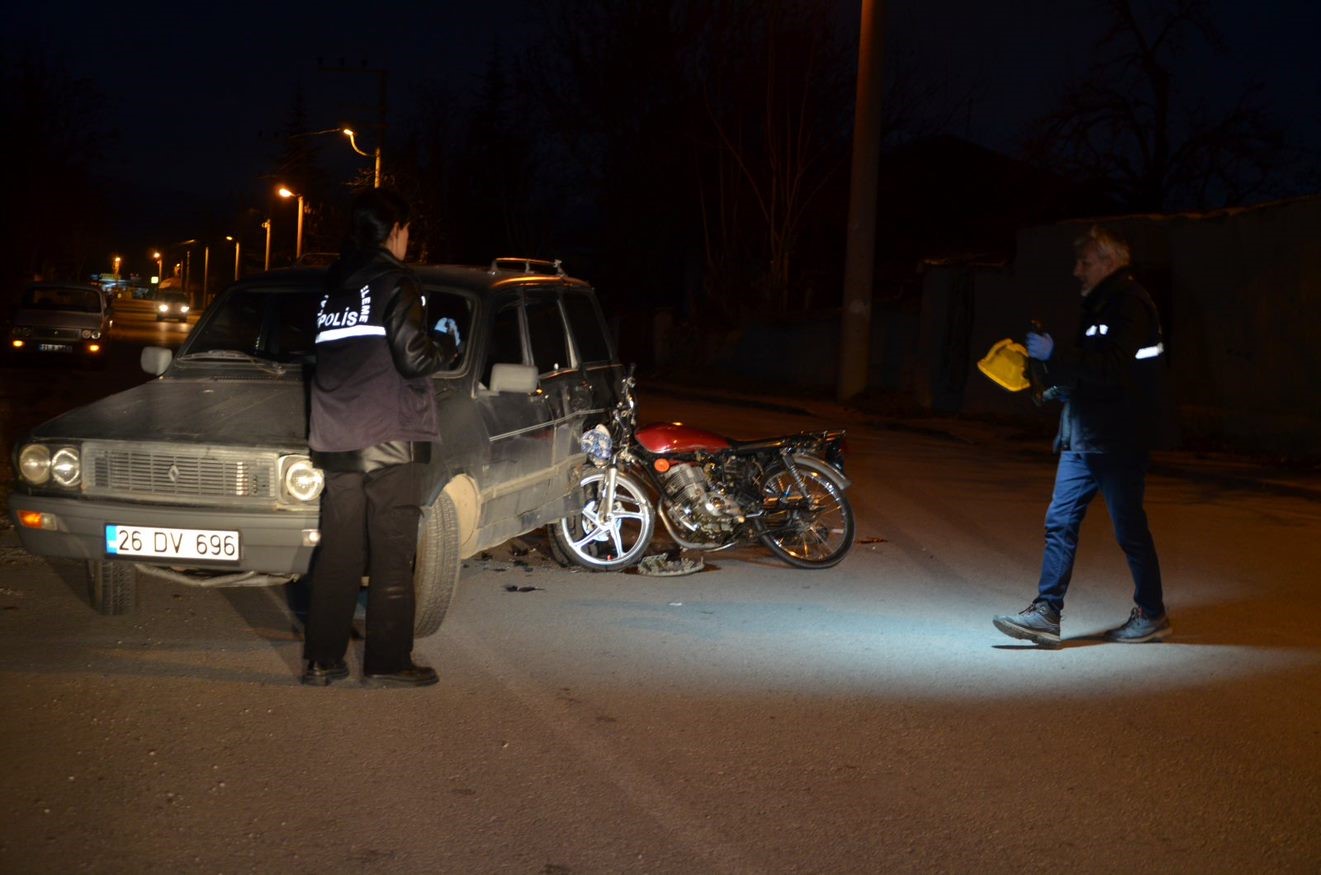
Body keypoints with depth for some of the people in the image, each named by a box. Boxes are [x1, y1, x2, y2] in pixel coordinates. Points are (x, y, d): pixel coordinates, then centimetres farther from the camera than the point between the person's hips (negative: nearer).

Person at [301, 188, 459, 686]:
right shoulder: (394, 283, -8)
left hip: (335, 440, 7)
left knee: (337, 552, 10)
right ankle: (387, 663, 2)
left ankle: (322, 659, 12)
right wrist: (448, 343, 6)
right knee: (392, 554, 0)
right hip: (390, 439, -7)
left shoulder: (332, 286, 14)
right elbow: (414, 360, -13)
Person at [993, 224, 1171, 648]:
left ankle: (1152, 616, 16)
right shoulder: (1100, 303, 17)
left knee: (1130, 529, 2)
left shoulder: (1130, 305, -13)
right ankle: (1046, 613, 4)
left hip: (1118, 441, -9)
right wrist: (1059, 382, 9)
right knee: (1060, 522, 3)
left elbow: (1114, 368, -24)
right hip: (1083, 437, 9)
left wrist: (1056, 355, -24)